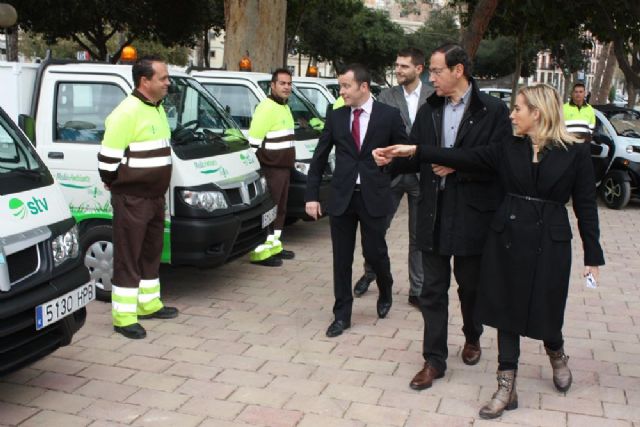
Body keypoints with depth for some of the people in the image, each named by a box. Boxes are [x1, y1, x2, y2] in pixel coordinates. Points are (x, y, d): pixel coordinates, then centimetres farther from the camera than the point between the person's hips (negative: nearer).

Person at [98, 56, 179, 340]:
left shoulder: (158, 108, 11)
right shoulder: (126, 113, -19)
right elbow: (107, 158, -19)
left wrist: (157, 188, 17)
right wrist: (118, 186, -5)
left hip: (156, 196, 9)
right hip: (132, 199, -9)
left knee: (151, 253, 18)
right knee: (127, 258, -2)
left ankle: (148, 303, 32)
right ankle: (124, 317, 6)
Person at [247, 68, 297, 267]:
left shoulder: (284, 107, 16)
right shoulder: (266, 108, -15)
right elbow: (254, 142, -20)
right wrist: (257, 169, -20)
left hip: (284, 168, 10)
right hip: (270, 169, -10)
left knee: (280, 208, 16)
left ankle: (273, 245, 27)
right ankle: (259, 251, -5)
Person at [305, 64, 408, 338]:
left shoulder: (389, 115, -3)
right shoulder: (335, 117, 5)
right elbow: (319, 158, 6)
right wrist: (311, 195, 2)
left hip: (374, 196, -2)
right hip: (341, 196, 2)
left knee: (374, 252, 5)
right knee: (342, 259, 6)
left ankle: (385, 292, 37)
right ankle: (342, 315, 18)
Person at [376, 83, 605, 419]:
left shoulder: (576, 153, -5)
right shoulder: (508, 149, 2)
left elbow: (585, 206, -3)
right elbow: (463, 158, -4)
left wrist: (593, 256, -2)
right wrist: (414, 151, -13)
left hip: (549, 243, -3)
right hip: (507, 239, 3)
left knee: (544, 312, 8)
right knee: (507, 313, 7)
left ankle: (557, 355, 44)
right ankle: (507, 389, 18)